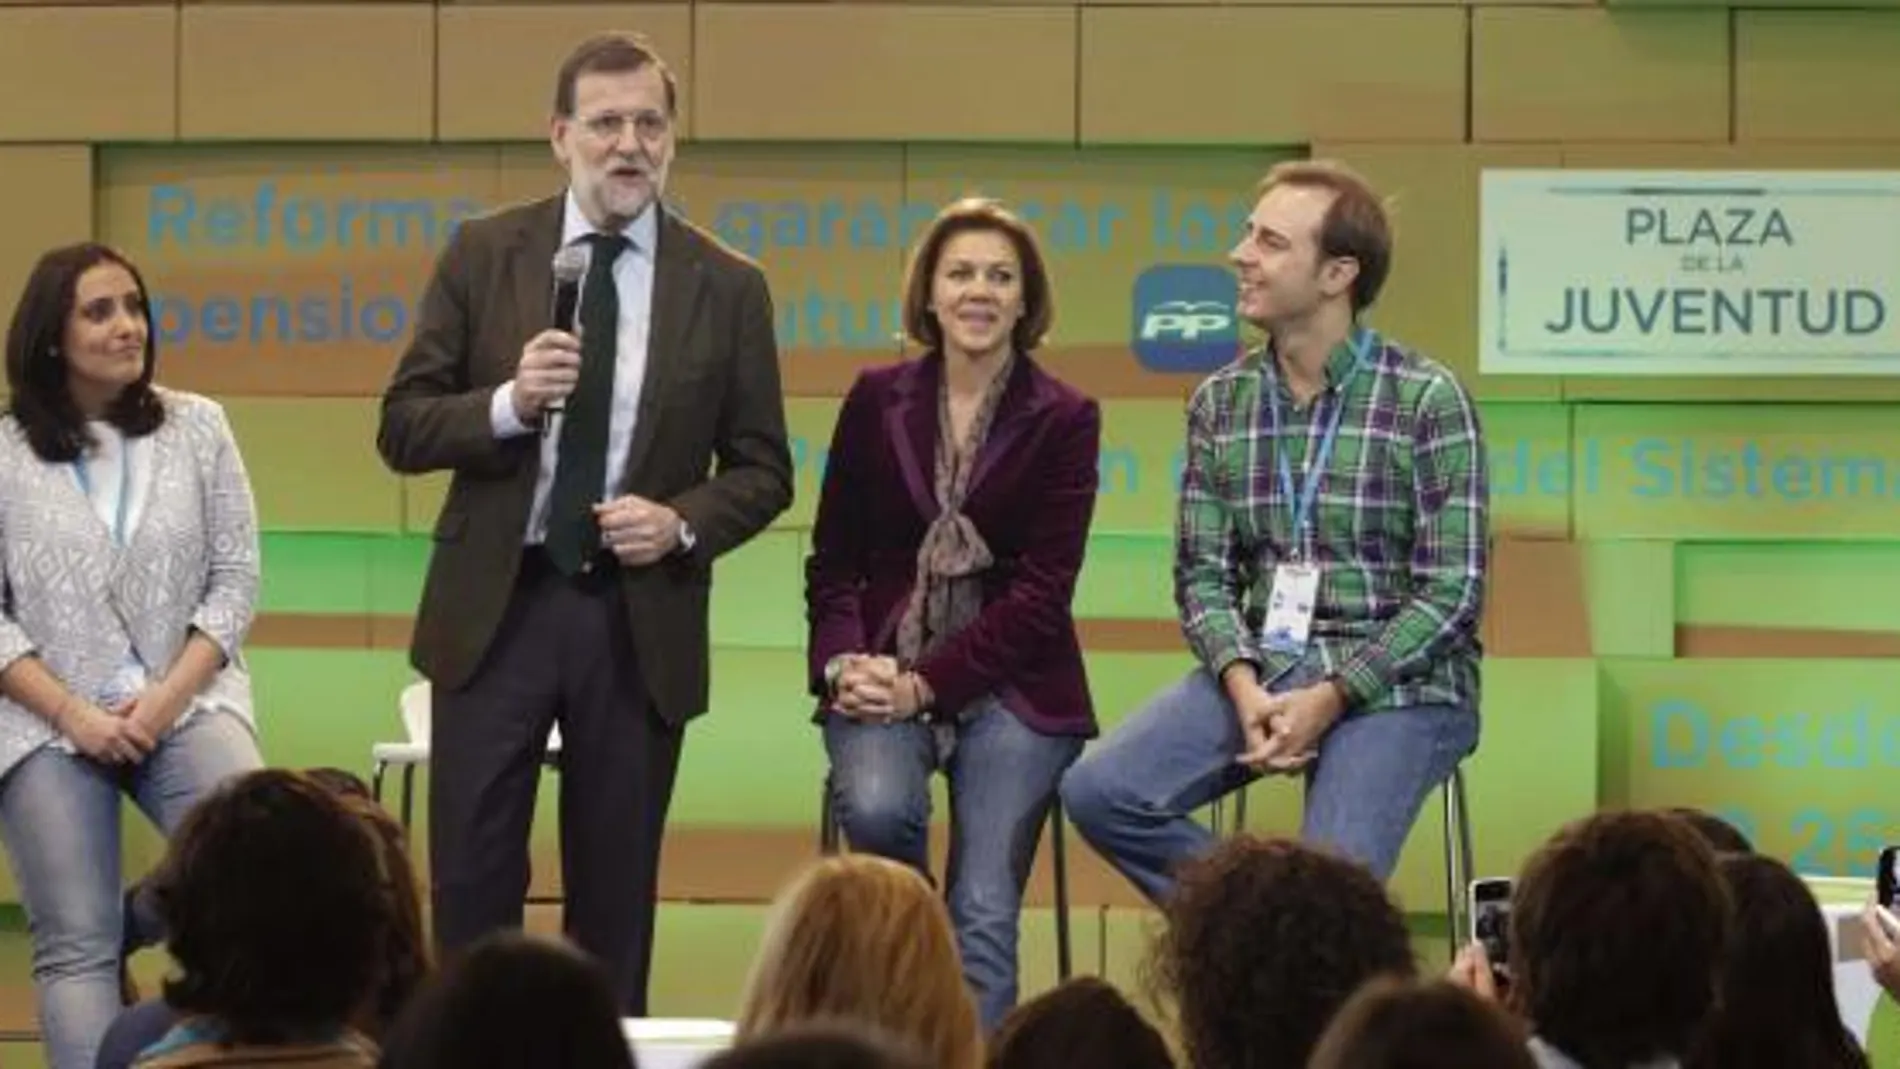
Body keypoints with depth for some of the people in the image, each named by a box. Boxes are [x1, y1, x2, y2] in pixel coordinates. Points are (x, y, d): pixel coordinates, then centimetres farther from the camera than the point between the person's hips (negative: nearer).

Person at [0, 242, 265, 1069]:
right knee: (76, 949, -7)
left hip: (186, 701, 1)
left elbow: (235, 579, 3)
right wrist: (72, 713, -12)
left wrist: (167, 698, -10)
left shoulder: (197, 426, 4)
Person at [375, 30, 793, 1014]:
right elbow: (402, 427, 0)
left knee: (615, 891, 7)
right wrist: (508, 403, -18)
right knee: (471, 883, 0)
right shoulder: (482, 254, 2)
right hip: (496, 604, 0)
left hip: (641, 620, 0)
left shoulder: (728, 288, 2)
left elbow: (762, 469, 5)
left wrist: (681, 524, -14)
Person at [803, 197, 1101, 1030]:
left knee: (985, 914, -16)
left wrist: (926, 683, -14)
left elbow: (1043, 588, -5)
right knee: (875, 807, -29)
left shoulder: (1063, 419, 1)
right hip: (884, 672, 1)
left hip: (1009, 685, -1)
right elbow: (833, 561, 9)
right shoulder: (877, 401, 8)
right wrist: (846, 663, -10)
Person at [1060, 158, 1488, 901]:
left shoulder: (1427, 401, -6)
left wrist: (1330, 699, -18)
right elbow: (1203, 572, 6)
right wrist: (1244, 687, -13)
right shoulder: (1220, 402, 8)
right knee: (1099, 793, -18)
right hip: (1263, 668, 5)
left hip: (1395, 681, -5)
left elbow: (1451, 594, -9)